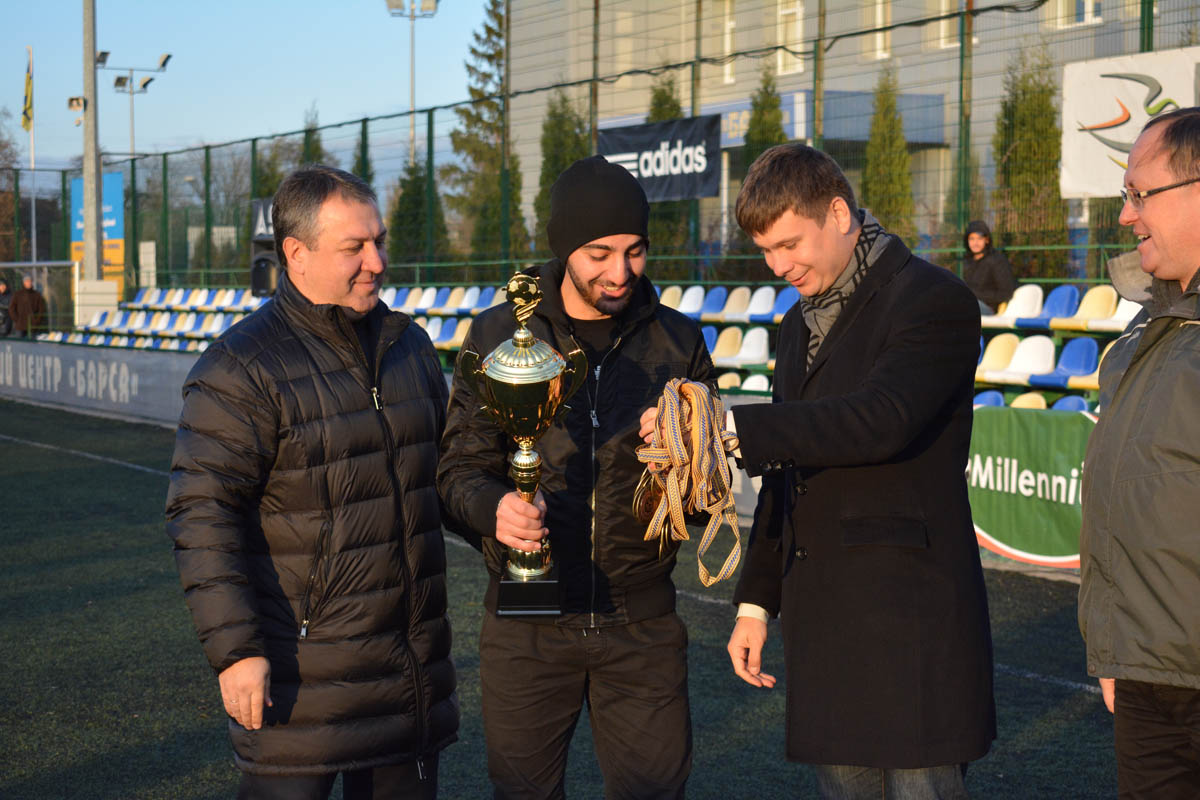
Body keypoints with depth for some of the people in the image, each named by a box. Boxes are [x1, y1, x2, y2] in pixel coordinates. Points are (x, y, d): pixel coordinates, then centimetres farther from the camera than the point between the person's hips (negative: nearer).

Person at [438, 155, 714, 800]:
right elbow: (459, 469, 0)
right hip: (527, 630, 0)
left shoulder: (678, 341, 5)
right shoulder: (497, 336, 1)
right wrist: (493, 507, -23)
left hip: (642, 625, 1)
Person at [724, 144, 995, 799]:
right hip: (820, 615, 8)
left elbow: (880, 420, -24)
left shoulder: (934, 301, -8)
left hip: (909, 613, -7)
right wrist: (757, 598, 18)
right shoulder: (801, 322, 18)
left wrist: (730, 427, -27)